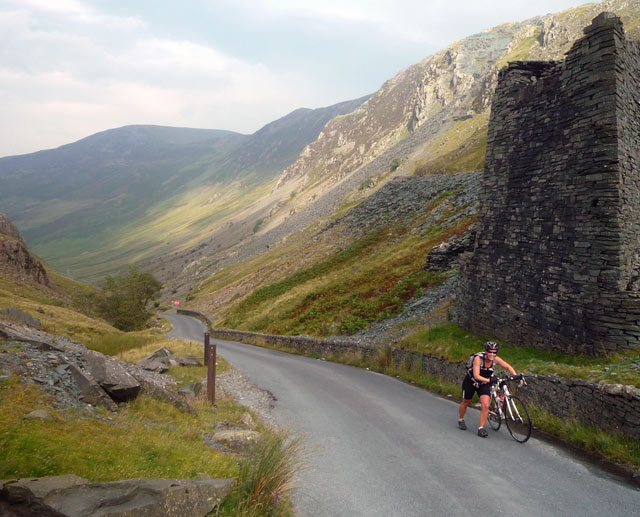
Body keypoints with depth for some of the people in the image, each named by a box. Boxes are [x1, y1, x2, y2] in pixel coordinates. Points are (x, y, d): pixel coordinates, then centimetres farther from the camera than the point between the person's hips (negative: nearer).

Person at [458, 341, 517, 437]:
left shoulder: (496, 359, -20)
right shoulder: (478, 358, -32)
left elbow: (508, 367, -8)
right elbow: (476, 376, -36)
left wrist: (515, 376, -24)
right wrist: (488, 380, -48)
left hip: (484, 384, 3)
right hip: (471, 381, -3)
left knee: (486, 406, -15)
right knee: (466, 402, 15)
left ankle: (481, 428, -6)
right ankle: (461, 420, 41)